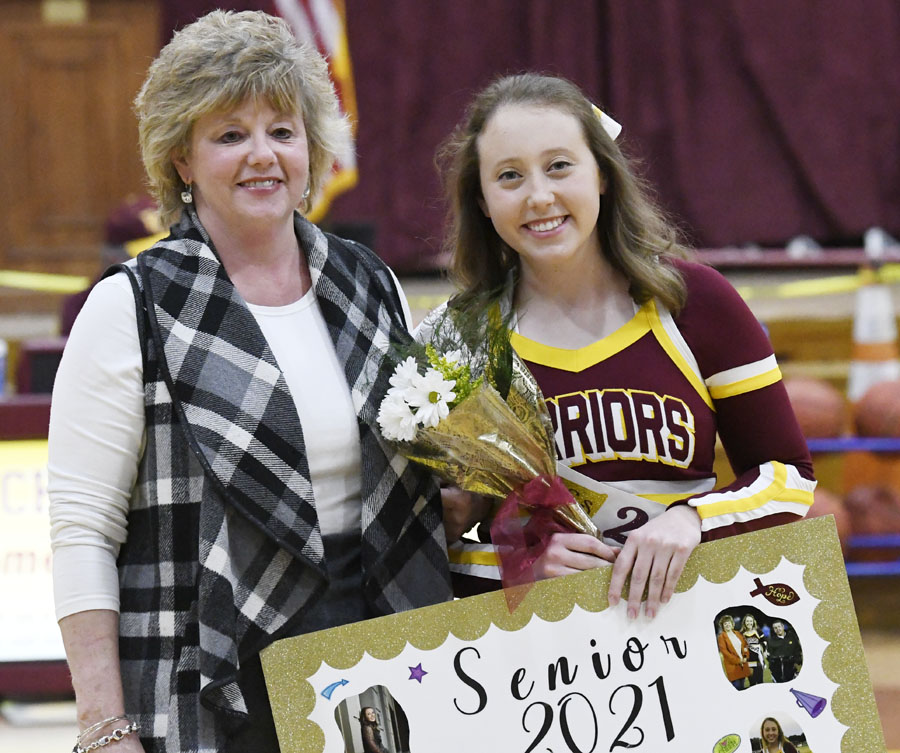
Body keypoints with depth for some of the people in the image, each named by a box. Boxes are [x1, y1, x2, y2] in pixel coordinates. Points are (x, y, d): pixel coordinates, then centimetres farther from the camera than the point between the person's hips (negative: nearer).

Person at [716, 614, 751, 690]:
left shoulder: (737, 634, 15)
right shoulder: (721, 637, -3)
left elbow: (745, 646, 16)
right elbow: (724, 651, -10)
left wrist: (745, 657, -2)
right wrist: (737, 660, -13)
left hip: (742, 664, 6)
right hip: (732, 665, -6)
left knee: (742, 687, 8)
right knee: (737, 687, -11)